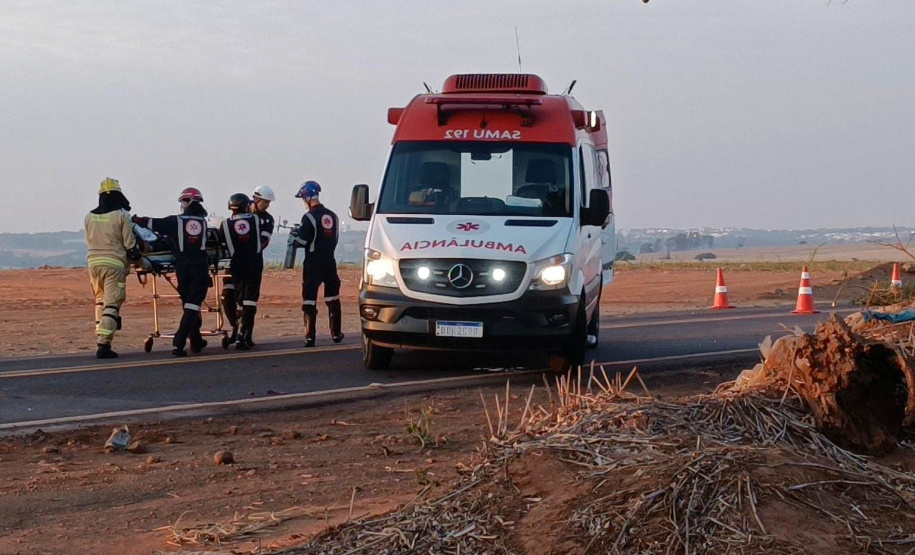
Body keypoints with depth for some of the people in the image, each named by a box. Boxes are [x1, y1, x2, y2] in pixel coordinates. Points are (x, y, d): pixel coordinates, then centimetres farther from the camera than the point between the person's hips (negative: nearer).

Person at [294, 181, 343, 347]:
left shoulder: (309, 217, -13)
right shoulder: (332, 216, 8)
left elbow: (301, 241, -14)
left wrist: (294, 237, 6)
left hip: (313, 264, -6)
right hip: (330, 262, 6)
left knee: (310, 299, -2)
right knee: (333, 299, 15)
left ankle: (310, 337, -6)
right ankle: (336, 333, 20)